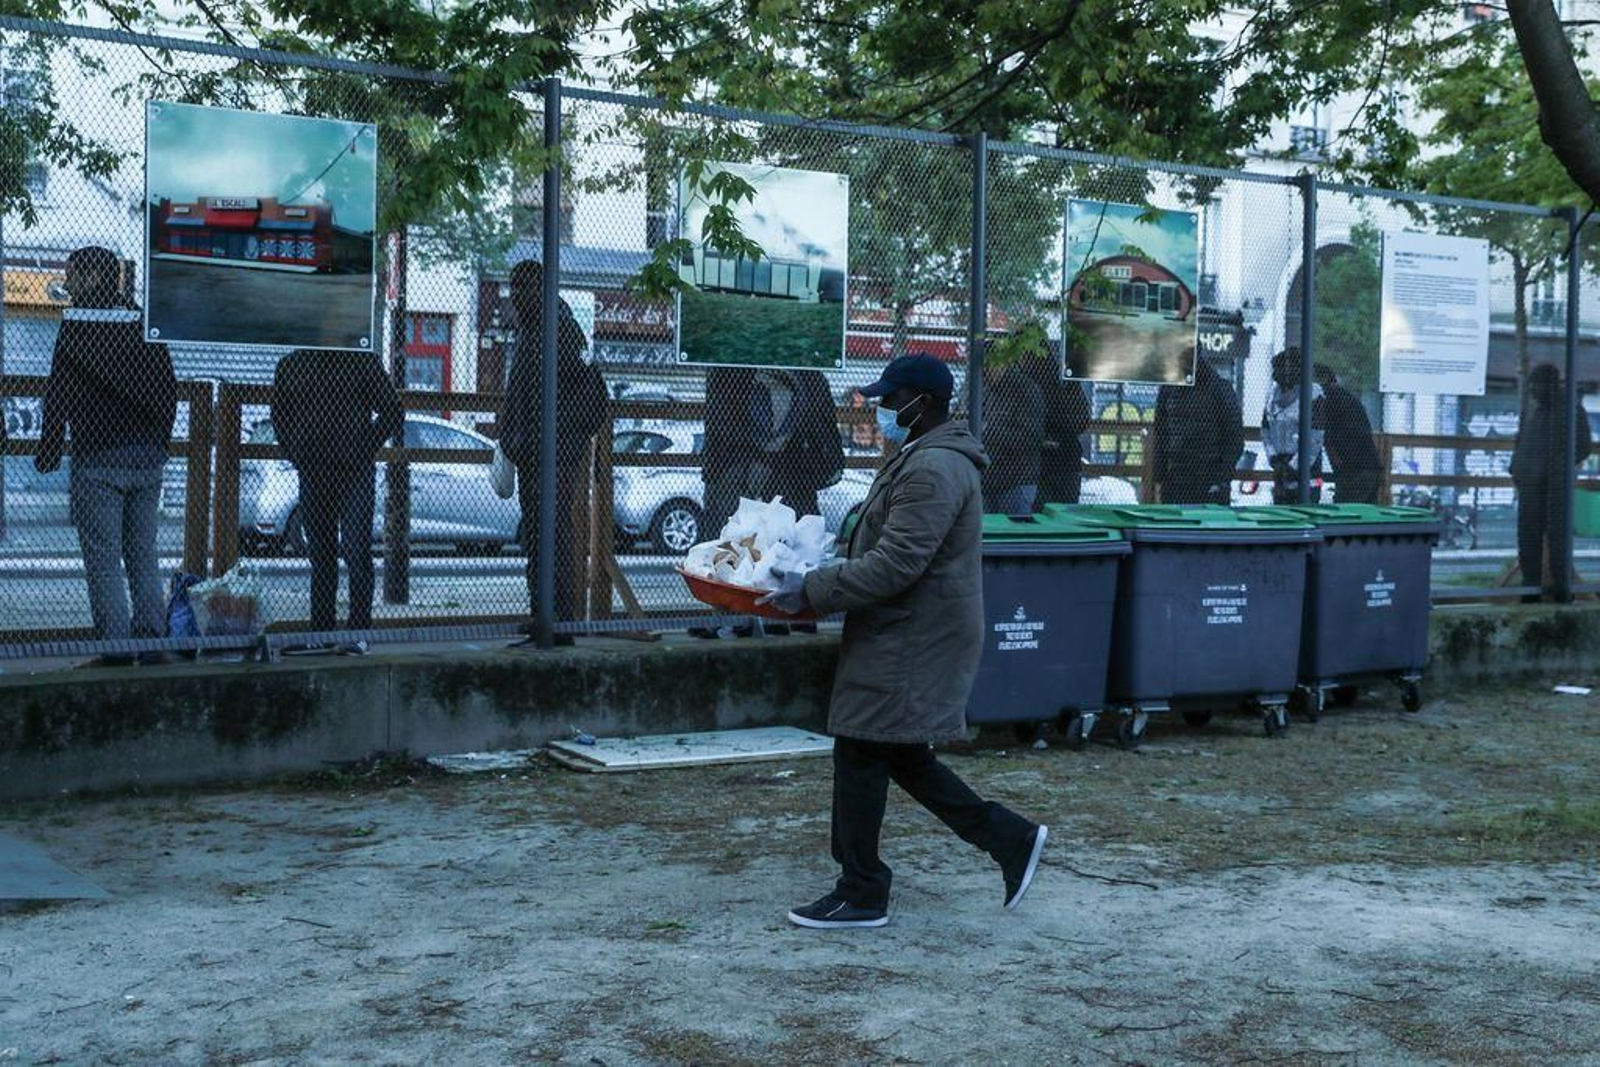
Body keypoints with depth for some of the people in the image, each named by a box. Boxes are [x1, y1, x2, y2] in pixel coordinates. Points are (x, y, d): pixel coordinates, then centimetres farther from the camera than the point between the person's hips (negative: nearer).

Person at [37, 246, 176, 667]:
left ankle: (115, 648, -6)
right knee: (143, 555, 11)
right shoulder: (144, 324, 11)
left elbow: (59, 395, -9)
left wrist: (48, 454, -3)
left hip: (97, 461, -6)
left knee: (103, 559, -3)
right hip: (147, 460, 6)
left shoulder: (78, 324, -6)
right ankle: (153, 643, 8)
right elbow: (168, 391, 15)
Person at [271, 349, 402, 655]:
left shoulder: (363, 362, 2)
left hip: (355, 472, -3)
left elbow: (392, 412, 4)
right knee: (320, 554, 6)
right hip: (312, 474, 4)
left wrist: (365, 450, -5)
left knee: (356, 551, -7)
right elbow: (280, 415, 19)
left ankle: (359, 632, -4)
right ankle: (321, 633, 10)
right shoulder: (291, 365, 11)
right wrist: (294, 453, 5)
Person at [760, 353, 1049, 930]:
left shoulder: (934, 468, -19)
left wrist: (813, 591, -21)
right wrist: (818, 582, 18)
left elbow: (895, 564, -25)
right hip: (907, 637, 11)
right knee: (903, 756, 14)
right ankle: (1011, 839, 19)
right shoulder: (924, 457, 17)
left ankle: (861, 896, 6)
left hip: (912, 639, -11)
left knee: (861, 753, -3)